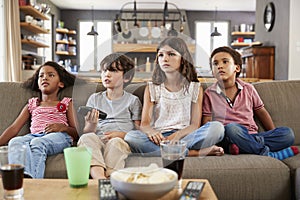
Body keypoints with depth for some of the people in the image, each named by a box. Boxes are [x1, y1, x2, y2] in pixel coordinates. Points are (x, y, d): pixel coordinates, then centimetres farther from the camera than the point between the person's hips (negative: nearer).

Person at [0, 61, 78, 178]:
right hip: (34, 135, 3)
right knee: (15, 142, -32)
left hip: (59, 137, -3)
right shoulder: (32, 104, 32)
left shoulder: (66, 103, 23)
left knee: (37, 143, -37)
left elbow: (77, 133, 12)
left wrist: (63, 127, -9)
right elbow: (14, 128, 22)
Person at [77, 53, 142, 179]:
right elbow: (86, 132, 16)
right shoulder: (94, 99, 21)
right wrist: (91, 125, -9)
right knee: (86, 138, -31)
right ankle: (99, 176, -51)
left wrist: (122, 134, -12)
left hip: (122, 142, -2)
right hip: (98, 140, 2)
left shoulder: (132, 100, 14)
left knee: (115, 141, -36)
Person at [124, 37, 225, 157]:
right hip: (160, 138, 1)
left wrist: (176, 136, -19)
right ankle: (192, 153, -30)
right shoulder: (152, 88, 12)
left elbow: (195, 124, 2)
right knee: (130, 137, -31)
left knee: (217, 127, -25)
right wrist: (151, 132, -22)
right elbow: (144, 123, 3)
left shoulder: (195, 88, 11)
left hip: (185, 136, -1)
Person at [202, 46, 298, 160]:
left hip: (251, 137, 4)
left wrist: (275, 136, 13)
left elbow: (261, 112, 20)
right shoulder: (209, 94, 6)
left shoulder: (248, 89, 13)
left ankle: (242, 148, -31)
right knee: (231, 128, -38)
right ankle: (268, 154, -25)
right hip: (227, 138, -3)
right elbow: (207, 122, 2)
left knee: (287, 133, -18)